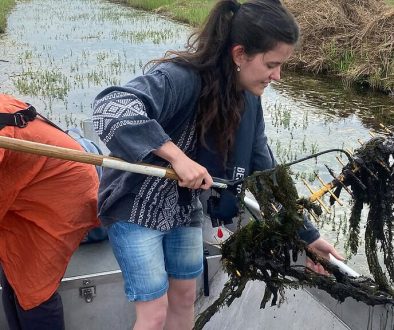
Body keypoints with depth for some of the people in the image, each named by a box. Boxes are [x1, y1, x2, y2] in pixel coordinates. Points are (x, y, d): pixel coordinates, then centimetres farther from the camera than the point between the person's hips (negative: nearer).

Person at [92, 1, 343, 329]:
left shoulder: (248, 100, -5)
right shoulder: (181, 77, -29)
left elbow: (265, 172, 1)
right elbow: (110, 107, -45)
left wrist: (307, 233, 2)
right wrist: (177, 156, -48)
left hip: (186, 207, 7)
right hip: (136, 207, -7)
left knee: (185, 297, 19)